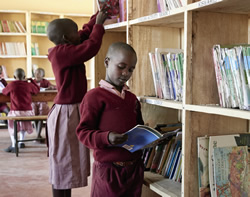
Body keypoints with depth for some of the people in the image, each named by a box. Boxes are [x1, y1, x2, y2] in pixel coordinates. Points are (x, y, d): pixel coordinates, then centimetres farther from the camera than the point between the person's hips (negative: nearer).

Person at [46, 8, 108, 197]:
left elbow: (85, 33, 23)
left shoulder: (66, 51, 10)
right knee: (63, 165, -2)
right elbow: (91, 47, -26)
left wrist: (98, 16, 19)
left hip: (74, 111, 10)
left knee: (69, 164, 17)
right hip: (66, 114, -10)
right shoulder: (61, 53, -19)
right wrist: (99, 25, -11)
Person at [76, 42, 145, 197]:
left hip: (135, 166, 7)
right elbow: (83, 132, -11)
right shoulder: (95, 96, -8)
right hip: (108, 169, -6)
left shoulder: (132, 98, 13)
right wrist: (106, 138, -26)